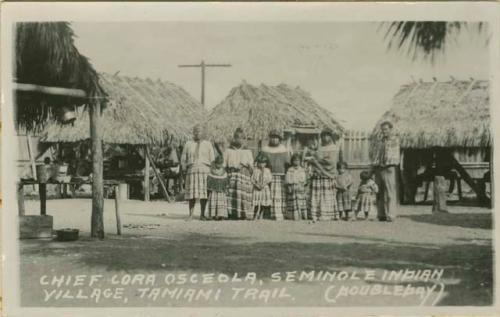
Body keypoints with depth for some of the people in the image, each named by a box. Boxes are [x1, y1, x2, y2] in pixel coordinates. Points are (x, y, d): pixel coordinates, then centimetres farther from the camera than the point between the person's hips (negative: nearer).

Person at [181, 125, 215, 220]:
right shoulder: (188, 144, 11)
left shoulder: (208, 144, 8)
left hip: (205, 171, -1)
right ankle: (191, 215, 0)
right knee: (192, 194, -4)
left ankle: (202, 215, 2)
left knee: (203, 194, -4)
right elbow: (183, 159, 12)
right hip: (192, 171, 1)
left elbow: (212, 160, 7)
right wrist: (185, 170, 2)